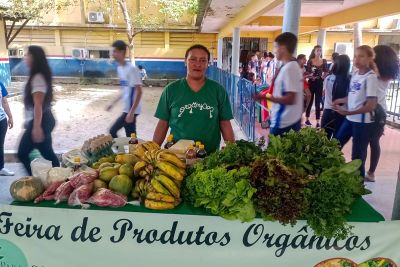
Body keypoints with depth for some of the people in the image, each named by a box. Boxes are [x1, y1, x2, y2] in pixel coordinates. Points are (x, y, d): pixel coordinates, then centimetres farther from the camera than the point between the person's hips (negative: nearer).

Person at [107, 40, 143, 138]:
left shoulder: (131, 69, -17)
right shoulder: (119, 68, 11)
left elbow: (139, 92, -20)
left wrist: (131, 112, -23)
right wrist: (113, 103, 20)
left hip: (131, 110, -9)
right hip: (128, 109, 9)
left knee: (113, 131, -4)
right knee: (130, 137, 11)